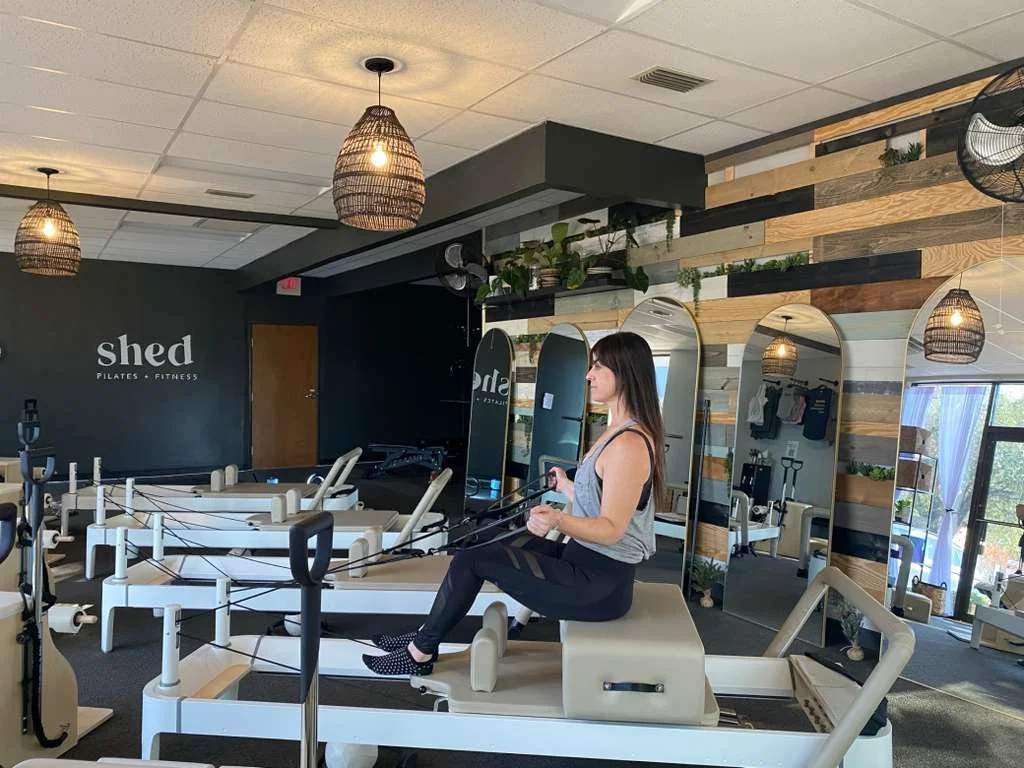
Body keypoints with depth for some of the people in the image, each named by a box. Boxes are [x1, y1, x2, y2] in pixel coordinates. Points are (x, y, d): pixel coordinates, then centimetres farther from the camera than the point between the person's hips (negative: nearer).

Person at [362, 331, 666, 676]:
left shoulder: (629, 443, -22)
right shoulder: (619, 431, 8)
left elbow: (611, 529, -24)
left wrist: (559, 520, -41)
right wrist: (566, 487, 32)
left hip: (599, 585, -10)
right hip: (585, 560, 10)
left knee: (473, 561, -7)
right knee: (487, 549, 11)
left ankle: (420, 653, 13)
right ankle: (426, 638, 22)